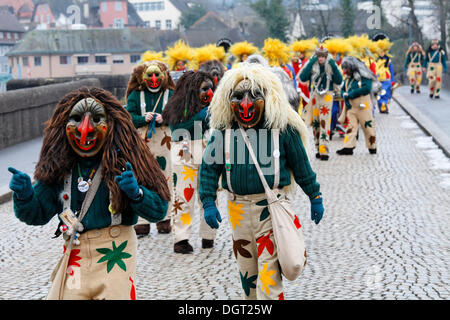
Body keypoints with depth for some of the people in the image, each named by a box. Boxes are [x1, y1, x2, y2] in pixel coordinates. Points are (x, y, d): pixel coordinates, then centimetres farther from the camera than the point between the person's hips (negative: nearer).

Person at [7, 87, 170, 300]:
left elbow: (158, 210, -8)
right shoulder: (59, 167, 6)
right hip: (74, 256, 3)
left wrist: (137, 193, -28)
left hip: (114, 255, -3)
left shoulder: (124, 162, -5)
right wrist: (24, 195, -12)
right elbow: (37, 215, 9)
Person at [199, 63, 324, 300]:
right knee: (247, 271, 16)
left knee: (268, 273, -11)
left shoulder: (282, 128, -4)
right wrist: (208, 202, -3)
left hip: (272, 207, -3)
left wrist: (315, 198, 9)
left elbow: (301, 165, 4)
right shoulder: (223, 130, 2)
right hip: (238, 208, 4)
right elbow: (209, 167, 6)